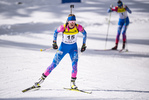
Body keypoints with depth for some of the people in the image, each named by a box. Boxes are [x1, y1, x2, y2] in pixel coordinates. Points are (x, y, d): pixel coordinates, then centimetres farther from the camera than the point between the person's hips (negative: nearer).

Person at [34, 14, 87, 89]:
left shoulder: (78, 27, -20)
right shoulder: (63, 27, -23)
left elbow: (84, 33, 0)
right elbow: (56, 32, -2)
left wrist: (84, 45, 0)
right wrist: (54, 42, -6)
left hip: (73, 47, 1)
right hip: (63, 47, -1)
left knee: (74, 63, -19)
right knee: (54, 64, -3)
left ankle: (72, 83, -9)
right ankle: (42, 78, 9)